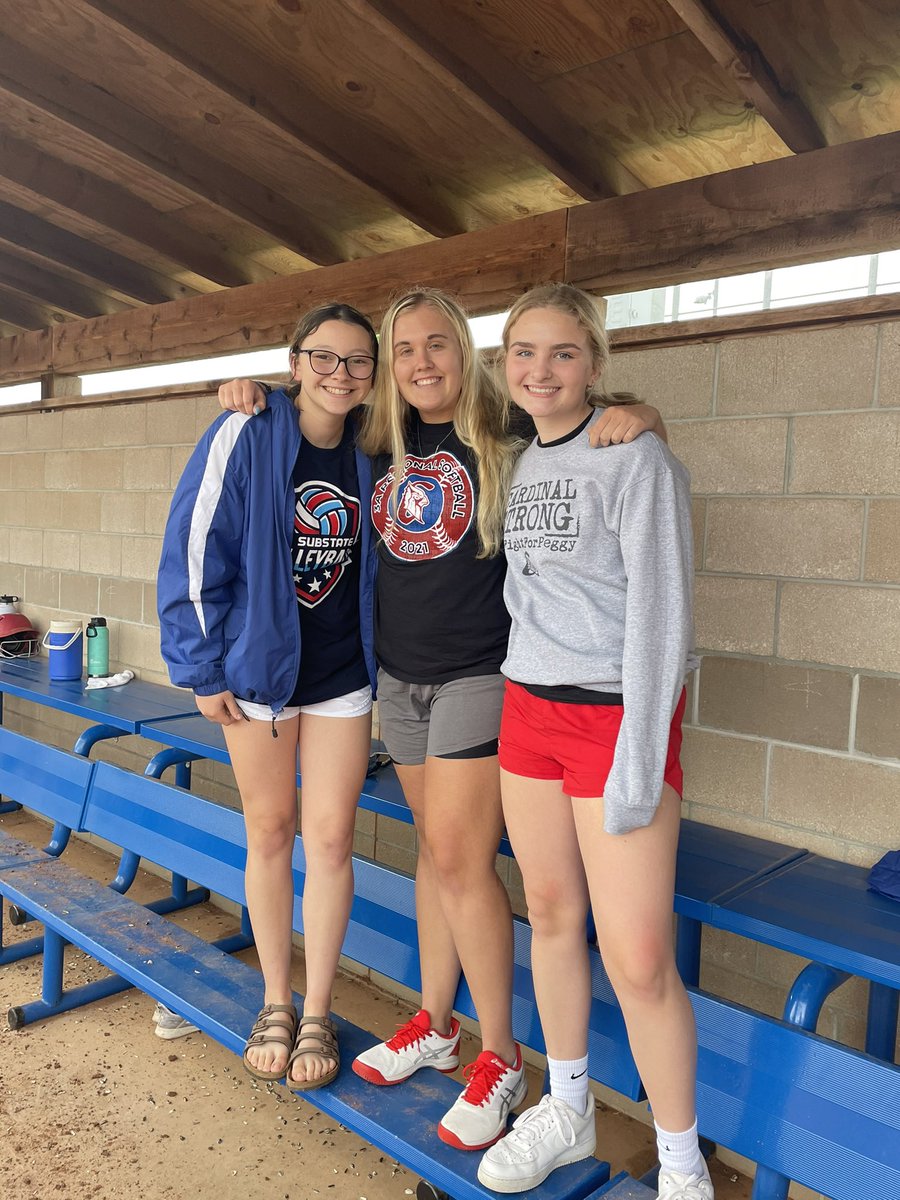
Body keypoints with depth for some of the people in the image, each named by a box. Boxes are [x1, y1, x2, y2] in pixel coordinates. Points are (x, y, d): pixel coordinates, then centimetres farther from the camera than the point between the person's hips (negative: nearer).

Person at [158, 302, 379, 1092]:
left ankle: (316, 1014, 22)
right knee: (269, 832, 10)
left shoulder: (368, 455, 2)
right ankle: (275, 1003, 30)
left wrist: (380, 664, 9)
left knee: (330, 837, 4)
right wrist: (205, 668, -9)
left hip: (342, 674, 3)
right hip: (257, 665, -2)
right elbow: (197, 552, -10)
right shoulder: (244, 438, -10)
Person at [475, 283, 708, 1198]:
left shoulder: (636, 459, -11)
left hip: (619, 712, -6)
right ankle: (567, 1112, 34)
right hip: (528, 707, 6)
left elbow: (661, 612, -15)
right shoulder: (521, 463, 10)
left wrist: (636, 762, -16)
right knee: (550, 914, 14)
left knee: (637, 959, -4)